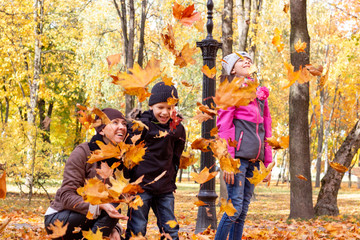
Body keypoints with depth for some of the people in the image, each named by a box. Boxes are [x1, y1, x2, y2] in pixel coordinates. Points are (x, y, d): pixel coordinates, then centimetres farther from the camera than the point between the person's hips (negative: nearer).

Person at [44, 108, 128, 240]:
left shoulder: (119, 159, 4)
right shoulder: (82, 152, -16)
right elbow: (67, 196, -22)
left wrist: (114, 228, -9)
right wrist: (100, 206, -35)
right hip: (58, 219, -6)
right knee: (109, 206, -26)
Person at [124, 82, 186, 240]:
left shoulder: (177, 129, 8)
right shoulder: (142, 125, -8)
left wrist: (170, 180, 15)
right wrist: (131, 179, -5)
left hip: (165, 188, 5)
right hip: (141, 185, -5)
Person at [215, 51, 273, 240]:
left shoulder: (260, 94, 19)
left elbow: (266, 131, 21)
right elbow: (224, 127, -6)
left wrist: (268, 163, 16)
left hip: (254, 160, 6)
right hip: (238, 157, -6)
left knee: (243, 211, 5)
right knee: (235, 207, -12)